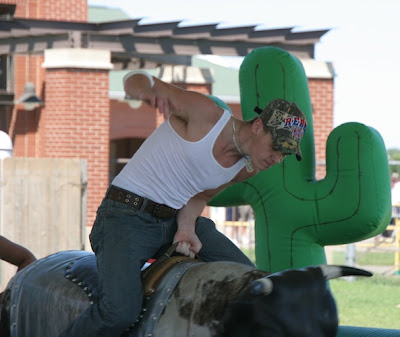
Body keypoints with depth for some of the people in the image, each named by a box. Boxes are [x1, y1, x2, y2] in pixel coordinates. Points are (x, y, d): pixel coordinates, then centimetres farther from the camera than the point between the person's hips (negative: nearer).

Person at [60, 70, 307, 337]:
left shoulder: (248, 167, 2)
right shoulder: (205, 114, -17)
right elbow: (136, 79, -14)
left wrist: (187, 228, -7)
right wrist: (146, 89, -39)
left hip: (175, 220, 8)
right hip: (127, 217, -8)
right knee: (120, 312, -27)